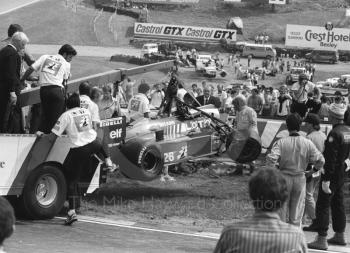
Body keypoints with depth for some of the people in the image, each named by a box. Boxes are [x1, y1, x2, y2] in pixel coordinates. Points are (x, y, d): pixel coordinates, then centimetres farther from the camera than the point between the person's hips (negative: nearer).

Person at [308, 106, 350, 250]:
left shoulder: (335, 133, -22)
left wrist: (326, 179, -22)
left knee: (323, 205, -4)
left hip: (332, 172, -9)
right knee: (338, 203, 19)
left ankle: (321, 240, -5)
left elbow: (330, 159, -24)